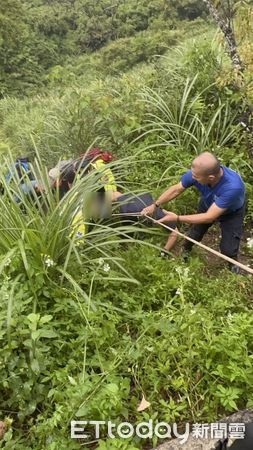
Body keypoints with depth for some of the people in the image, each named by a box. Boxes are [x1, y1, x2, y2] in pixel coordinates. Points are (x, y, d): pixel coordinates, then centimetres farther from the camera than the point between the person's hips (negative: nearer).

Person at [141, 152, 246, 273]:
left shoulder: (233, 187, -48)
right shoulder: (197, 172, -35)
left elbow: (209, 217, -40)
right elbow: (176, 189, -15)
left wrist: (177, 218, -37)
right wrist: (155, 205, -17)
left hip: (232, 213, -3)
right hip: (208, 204, 3)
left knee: (227, 249, -2)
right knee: (194, 235, 9)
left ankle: (233, 264, 33)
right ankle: (185, 251, 44)